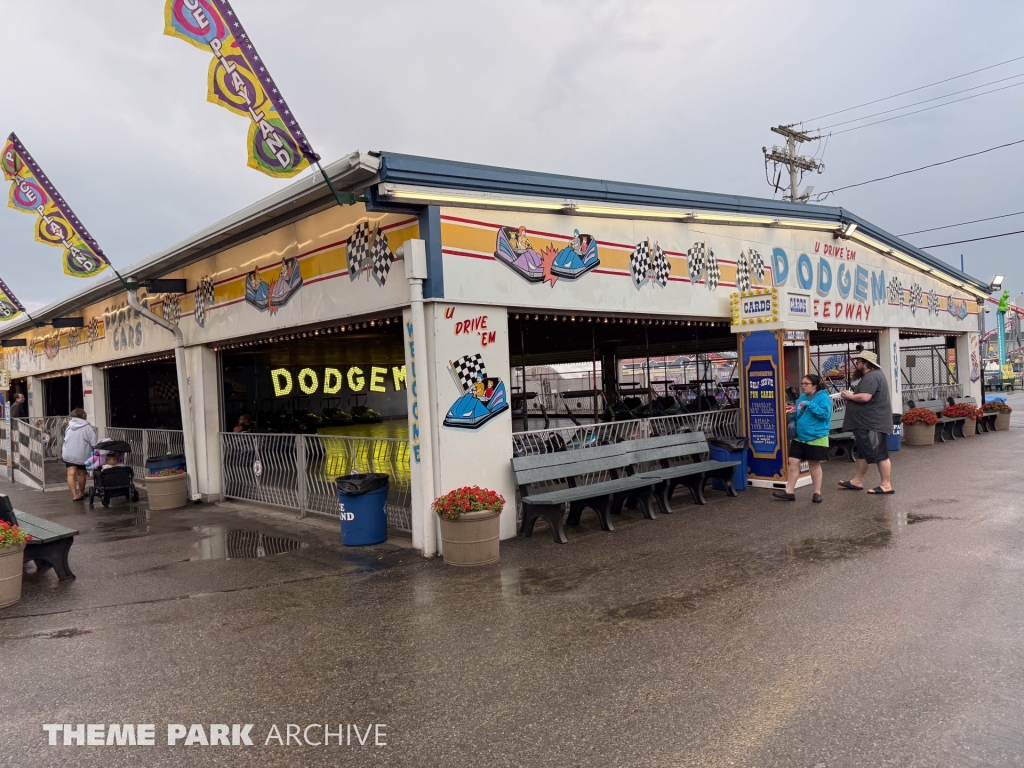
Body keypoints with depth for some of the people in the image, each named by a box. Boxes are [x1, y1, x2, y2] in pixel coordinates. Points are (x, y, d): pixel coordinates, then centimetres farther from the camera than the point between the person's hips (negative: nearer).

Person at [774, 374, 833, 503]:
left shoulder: (823, 397, -9)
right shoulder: (802, 397, 12)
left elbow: (825, 413, -23)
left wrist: (809, 405, -24)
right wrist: (794, 413, 0)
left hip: (816, 437, -7)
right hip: (799, 436, 7)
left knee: (814, 464, 4)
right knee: (793, 462, 2)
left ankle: (817, 493, 18)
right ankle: (789, 492, 7)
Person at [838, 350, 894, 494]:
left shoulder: (871, 377, -20)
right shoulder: (872, 375, 17)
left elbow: (865, 397, -30)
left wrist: (849, 396, -14)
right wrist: (852, 394, 7)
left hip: (873, 424, -12)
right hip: (866, 423, 12)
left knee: (879, 455, -5)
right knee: (863, 453, 17)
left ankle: (886, 485, 1)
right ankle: (857, 481, 25)